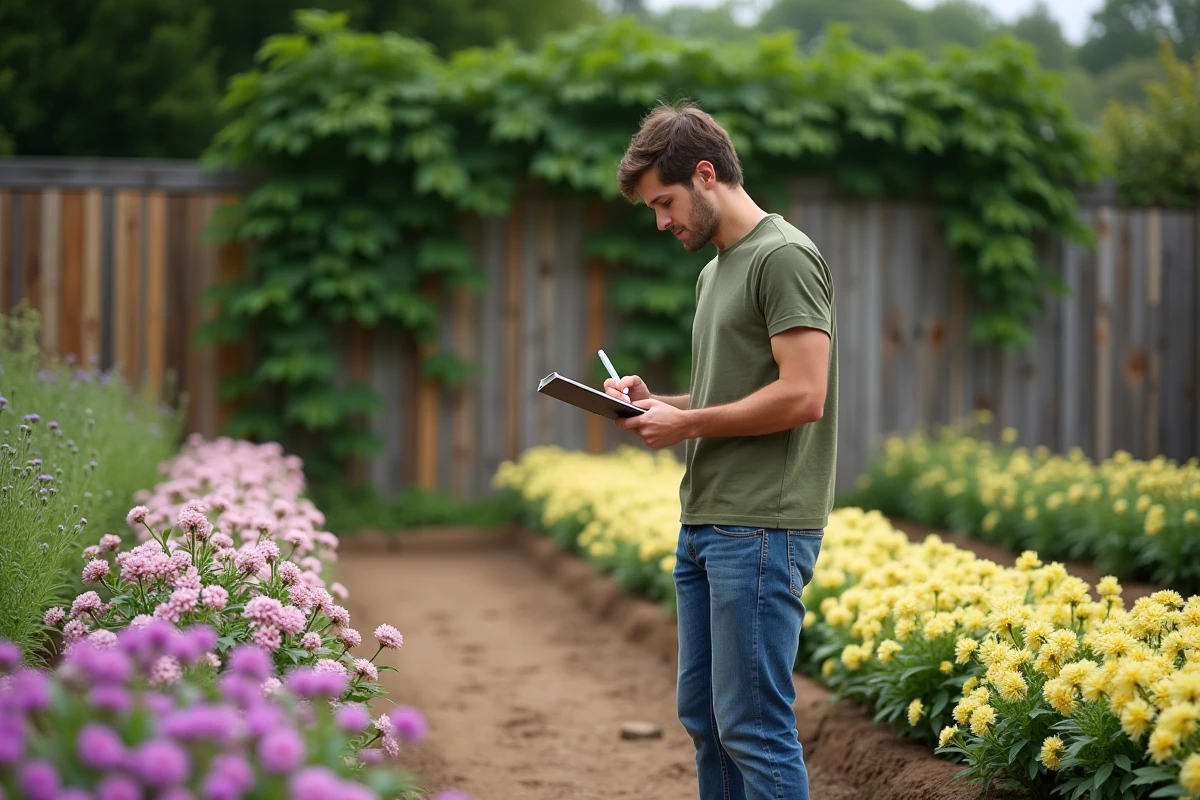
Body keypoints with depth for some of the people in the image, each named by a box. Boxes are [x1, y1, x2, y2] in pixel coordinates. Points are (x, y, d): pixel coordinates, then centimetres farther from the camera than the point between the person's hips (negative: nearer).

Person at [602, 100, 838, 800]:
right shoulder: (716, 270, 19)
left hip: (762, 530, -10)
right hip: (705, 524, 10)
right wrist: (656, 403, 8)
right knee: (704, 716, 14)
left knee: (753, 727, -8)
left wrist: (686, 425, -12)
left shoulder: (785, 257, -11)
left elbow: (802, 396, -20)